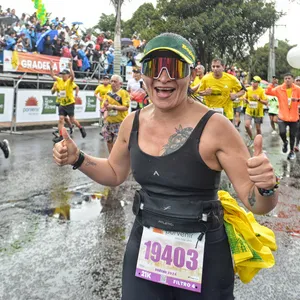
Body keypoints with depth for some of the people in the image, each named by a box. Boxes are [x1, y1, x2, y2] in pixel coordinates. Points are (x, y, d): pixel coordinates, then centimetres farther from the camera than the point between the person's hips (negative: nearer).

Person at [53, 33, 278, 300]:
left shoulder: (214, 127, -19)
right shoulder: (133, 123, -4)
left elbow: (257, 204, -15)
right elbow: (115, 173, 14)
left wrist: (266, 187, -36)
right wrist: (77, 158, 0)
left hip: (203, 258, -3)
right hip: (143, 248, 4)